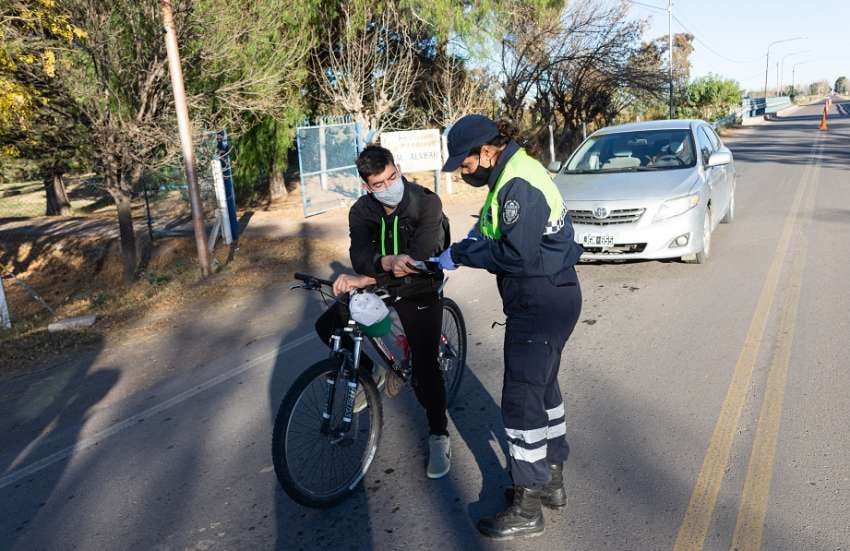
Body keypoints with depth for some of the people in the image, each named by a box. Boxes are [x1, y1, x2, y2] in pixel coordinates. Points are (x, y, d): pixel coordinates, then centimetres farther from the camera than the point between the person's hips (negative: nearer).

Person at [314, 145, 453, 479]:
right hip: (379, 284, 4)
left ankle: (439, 437, 13)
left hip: (420, 291, -4)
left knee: (425, 367, -9)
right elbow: (359, 256, -25)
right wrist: (387, 262, -50)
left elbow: (418, 259, -32)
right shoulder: (361, 211, -10)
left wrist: (364, 279, -39)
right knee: (328, 326, -4)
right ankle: (368, 373, 19)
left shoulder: (427, 203, -22)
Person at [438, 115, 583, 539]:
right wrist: (479, 233, 1)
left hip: (541, 305, -11)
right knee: (543, 386, 20)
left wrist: (460, 255, -17)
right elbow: (505, 228, 18)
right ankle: (551, 480, 37)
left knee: (520, 400, -3)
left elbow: (516, 254, -27)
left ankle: (527, 507, 12)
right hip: (551, 297, 11)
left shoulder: (519, 184, -22)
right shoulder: (516, 170, 11)